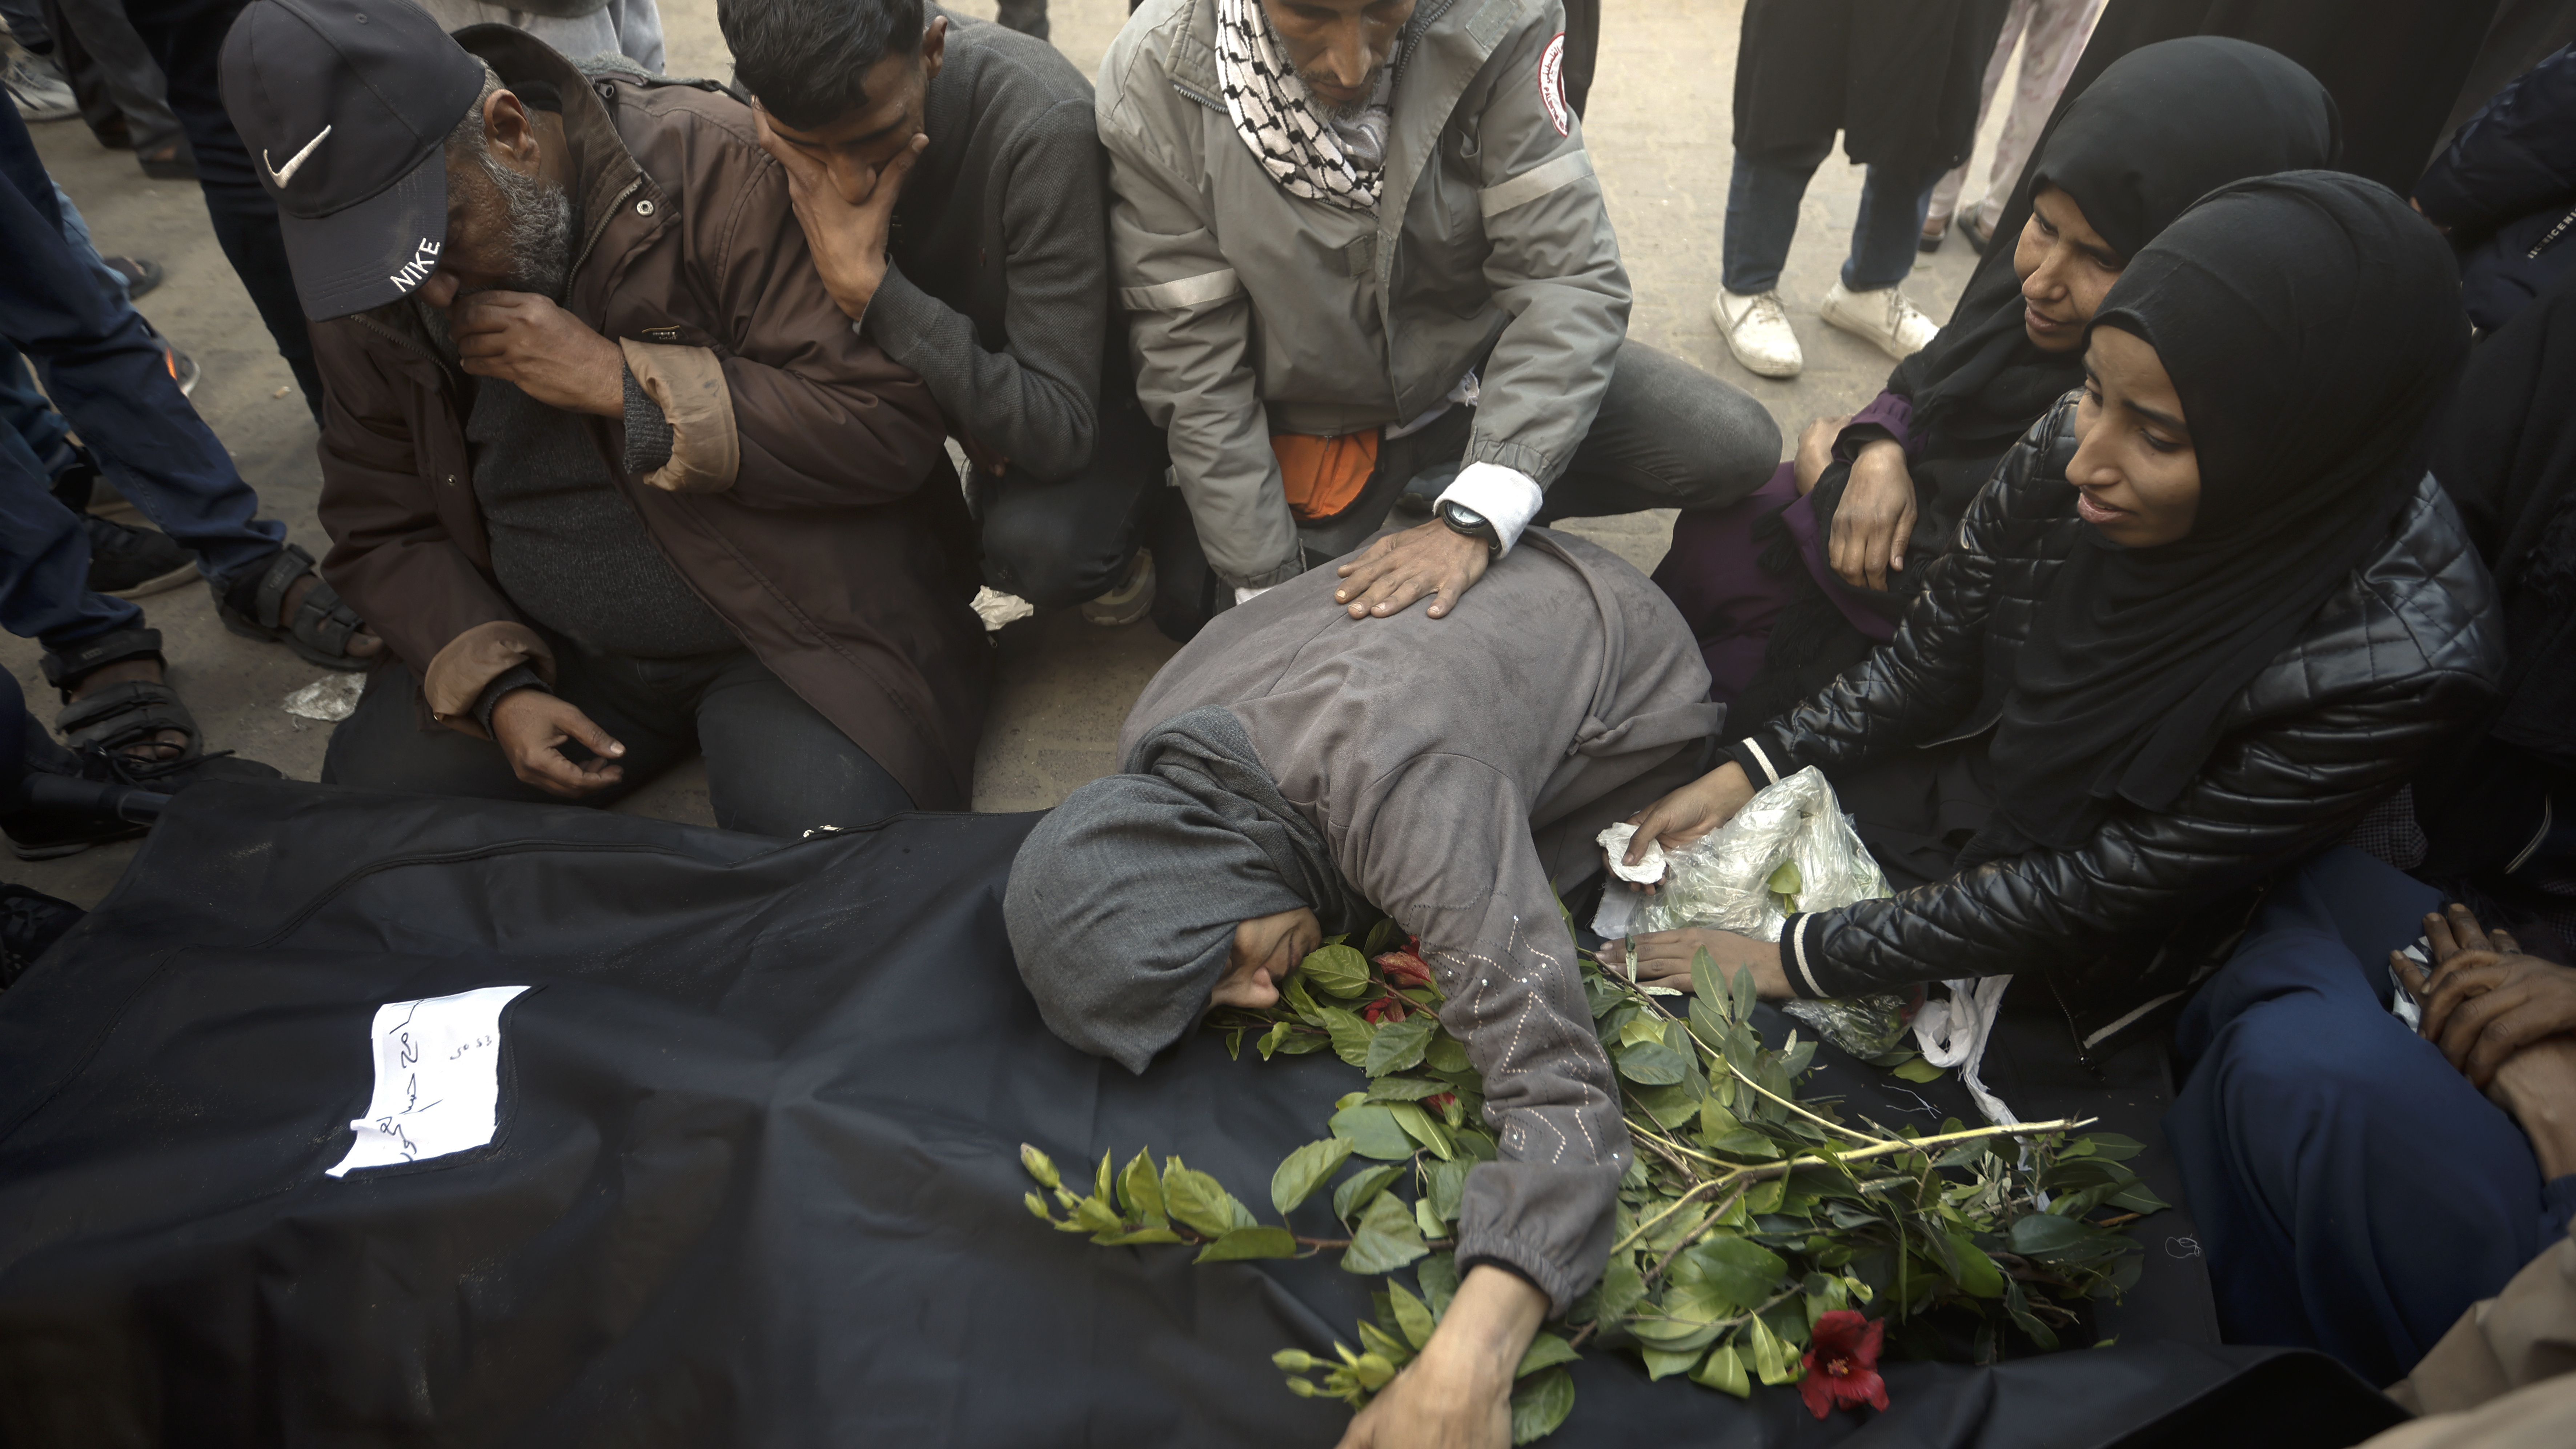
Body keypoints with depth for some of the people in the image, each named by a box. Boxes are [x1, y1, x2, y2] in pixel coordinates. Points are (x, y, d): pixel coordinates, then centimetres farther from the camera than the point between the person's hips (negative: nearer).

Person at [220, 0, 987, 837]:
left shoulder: (716, 166, -17)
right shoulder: (366, 280, 0)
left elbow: (890, 426, -22)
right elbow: (381, 528, 9)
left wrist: (620, 381, -26)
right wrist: (497, 687, -9)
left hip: (790, 624, -5)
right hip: (555, 649, 6)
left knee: (830, 832, -30)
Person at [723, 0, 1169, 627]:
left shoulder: (1043, 127, -35)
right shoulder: (794, 108, -19)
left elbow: (1059, 436, -36)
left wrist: (867, 288, -41)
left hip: (1089, 375, -6)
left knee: (1039, 546, -34)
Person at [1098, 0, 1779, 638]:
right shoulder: (1155, 85, -22)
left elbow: (1567, 277, -24)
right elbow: (1192, 362, -17)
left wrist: (1474, 518, -35)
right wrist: (1267, 587, -17)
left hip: (1473, 361, 1)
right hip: (1308, 424, 0)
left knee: (1737, 447, -13)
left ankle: (1441, 494, 8)